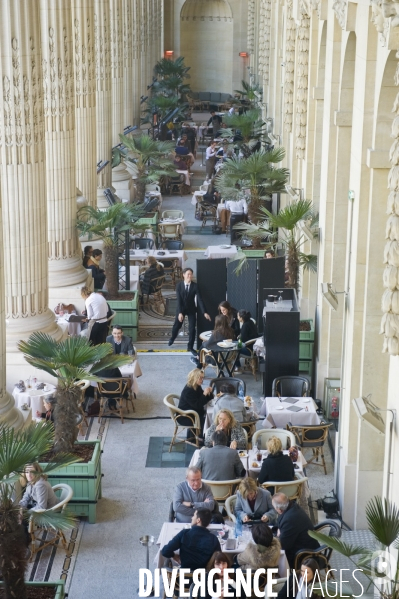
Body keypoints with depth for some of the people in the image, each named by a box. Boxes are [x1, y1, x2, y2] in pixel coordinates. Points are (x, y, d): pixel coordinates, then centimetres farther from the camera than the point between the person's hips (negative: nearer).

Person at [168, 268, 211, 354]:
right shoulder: (179, 285, -17)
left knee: (192, 328, -3)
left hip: (191, 309, 0)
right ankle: (172, 338, 46)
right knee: (177, 325, 14)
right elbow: (179, 299, -20)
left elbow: (199, 299, -20)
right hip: (181, 308, 0)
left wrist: (204, 312, -28)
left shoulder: (195, 286, -17)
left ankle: (190, 347, 12)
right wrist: (180, 312, -30)